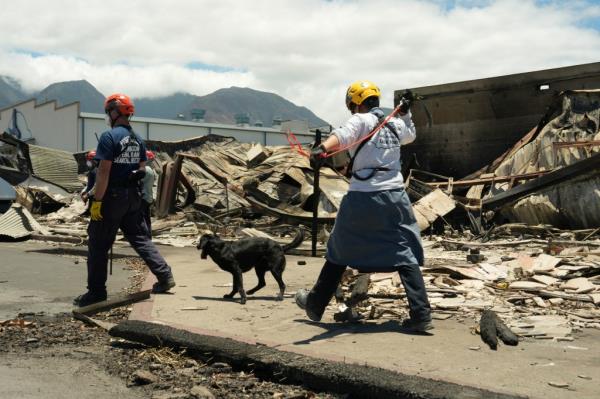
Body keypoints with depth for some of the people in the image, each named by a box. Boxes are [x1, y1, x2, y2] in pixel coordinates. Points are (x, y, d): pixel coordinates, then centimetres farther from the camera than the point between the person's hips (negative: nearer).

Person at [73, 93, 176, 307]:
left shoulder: (109, 137, -14)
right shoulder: (138, 139, 11)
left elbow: (104, 171, -18)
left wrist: (97, 201, -16)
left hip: (112, 197, -7)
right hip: (133, 198, 7)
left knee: (98, 245, 3)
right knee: (140, 238, 15)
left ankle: (96, 291, 8)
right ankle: (165, 276, 7)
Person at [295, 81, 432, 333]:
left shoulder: (361, 121, -5)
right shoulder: (395, 124, 12)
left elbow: (343, 135, -29)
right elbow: (410, 135, 37)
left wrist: (322, 149, -45)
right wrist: (406, 112, 48)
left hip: (363, 199, -3)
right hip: (395, 198, 4)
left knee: (340, 251, 12)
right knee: (406, 255, 4)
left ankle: (315, 304, 25)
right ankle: (421, 315, -8)